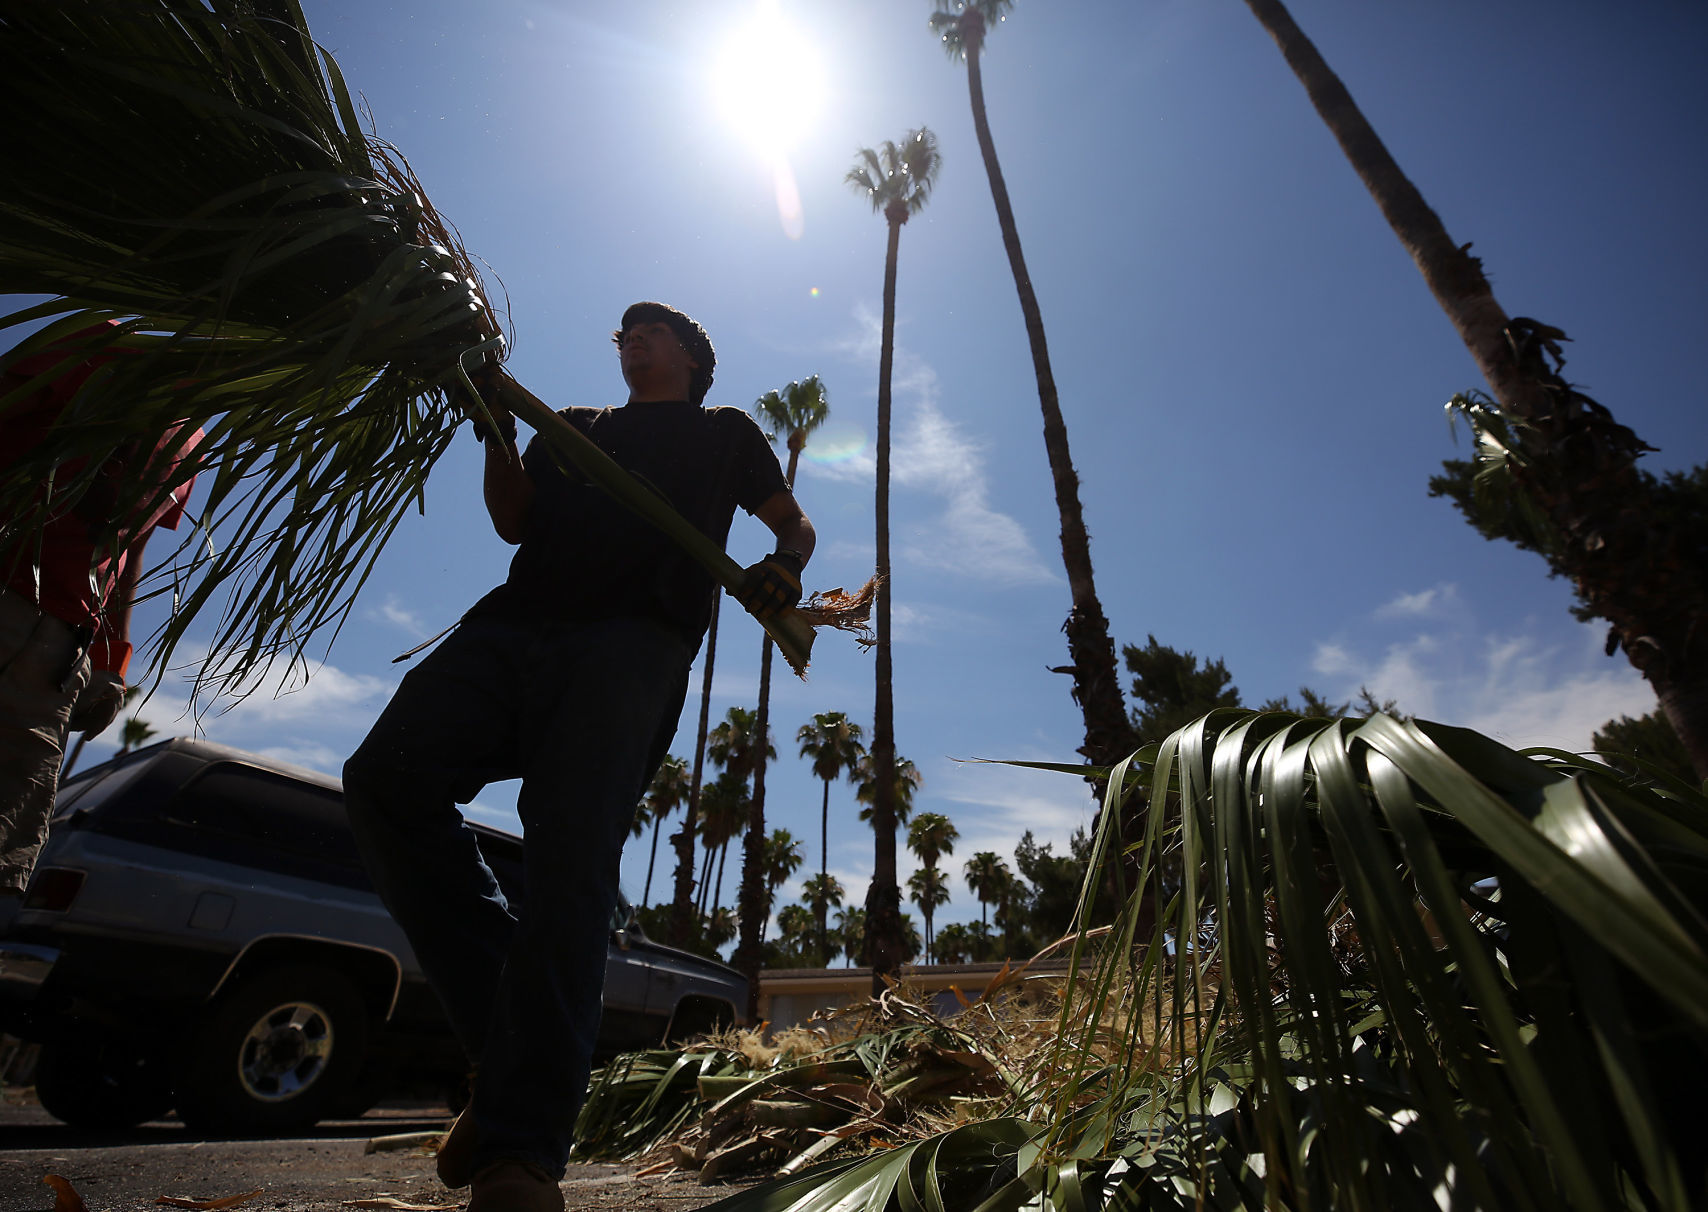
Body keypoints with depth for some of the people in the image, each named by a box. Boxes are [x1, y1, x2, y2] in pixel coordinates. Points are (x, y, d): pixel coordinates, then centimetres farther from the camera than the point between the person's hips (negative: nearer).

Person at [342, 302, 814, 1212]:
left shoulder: (724, 431, 28)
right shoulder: (573, 424, 36)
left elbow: (795, 525, 24)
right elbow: (514, 522, 23)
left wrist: (783, 569, 0)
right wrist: (494, 425, 10)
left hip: (634, 639, -4)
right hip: (513, 623, 5)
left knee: (569, 863, -20)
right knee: (385, 777, -20)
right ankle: (510, 1027, -8)